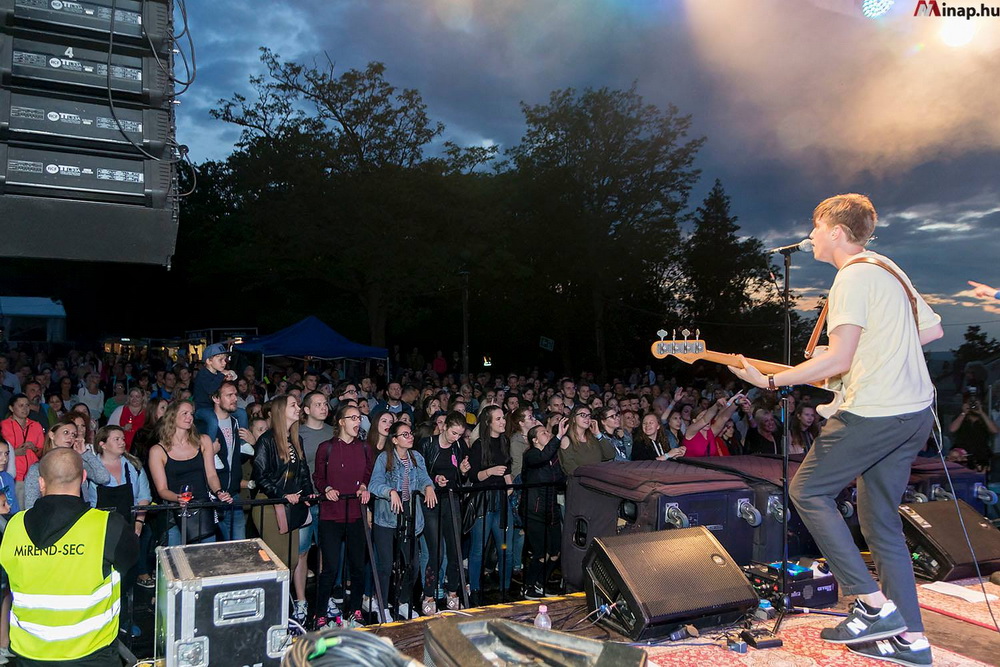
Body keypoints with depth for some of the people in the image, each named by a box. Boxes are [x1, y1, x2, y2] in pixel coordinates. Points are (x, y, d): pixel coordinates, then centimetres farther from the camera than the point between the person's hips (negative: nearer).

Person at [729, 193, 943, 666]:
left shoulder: (852, 276, -13)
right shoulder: (889, 269, 17)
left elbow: (837, 361, -19)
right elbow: (932, 329, 22)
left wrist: (769, 380, -14)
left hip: (874, 412, -10)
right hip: (916, 411, 10)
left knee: (807, 490, 3)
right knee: (881, 520, 14)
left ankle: (874, 604, 2)